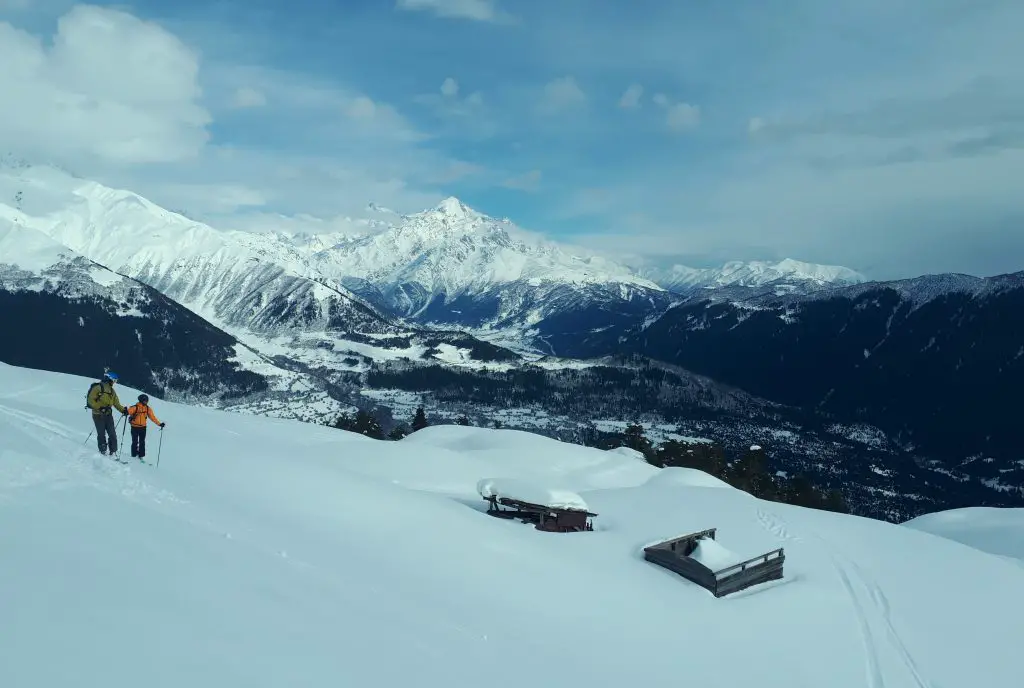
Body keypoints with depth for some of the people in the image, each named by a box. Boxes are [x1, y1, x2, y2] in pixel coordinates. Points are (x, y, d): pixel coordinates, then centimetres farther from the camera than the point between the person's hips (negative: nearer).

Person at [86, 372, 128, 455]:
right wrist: (100, 407, -22)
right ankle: (103, 452, 10)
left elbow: (116, 402, 14)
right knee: (101, 434, 0)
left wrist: (123, 410, -1)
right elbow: (90, 400, -11)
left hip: (108, 414, 6)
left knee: (112, 434, -1)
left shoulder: (111, 390, 14)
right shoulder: (98, 387, -7)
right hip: (98, 415, -6)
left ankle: (113, 452, 3)